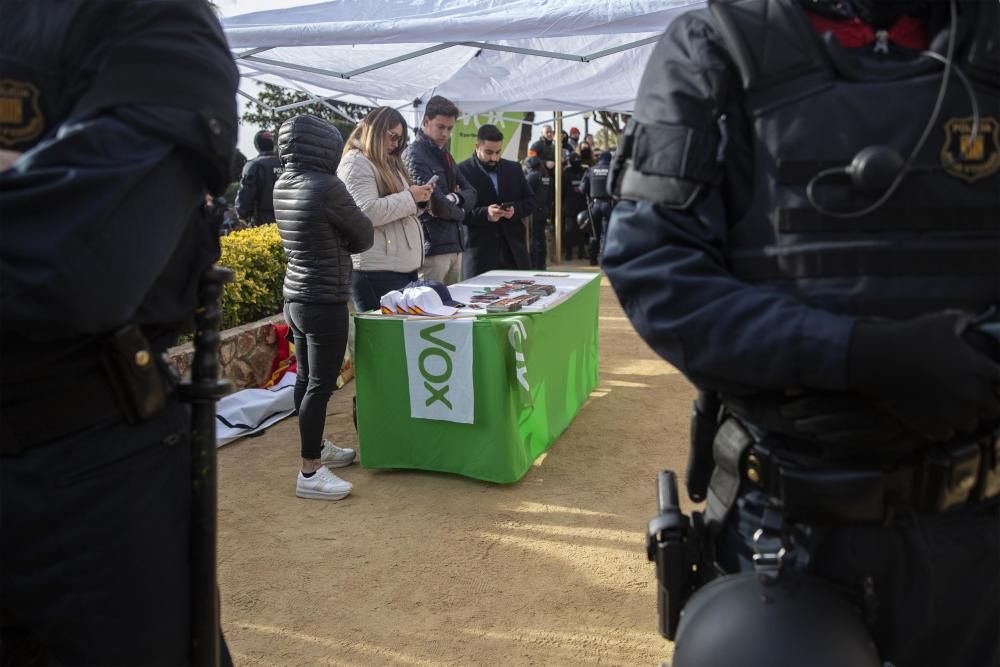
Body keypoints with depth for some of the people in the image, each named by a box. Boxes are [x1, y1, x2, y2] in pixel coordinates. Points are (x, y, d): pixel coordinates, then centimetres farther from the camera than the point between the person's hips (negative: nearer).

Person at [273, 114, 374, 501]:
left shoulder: (282, 186, 6)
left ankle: (316, 448, 33)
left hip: (295, 296, 9)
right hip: (324, 302, -9)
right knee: (320, 385, -2)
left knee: (306, 378, 18)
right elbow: (365, 237, -8)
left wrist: (331, 244, 2)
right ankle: (310, 473, 4)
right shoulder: (326, 187, -19)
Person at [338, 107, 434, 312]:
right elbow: (368, 212, -20)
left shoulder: (389, 164, 22)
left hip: (404, 264, 9)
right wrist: (409, 197, -12)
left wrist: (418, 200, 8)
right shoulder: (355, 164, -7)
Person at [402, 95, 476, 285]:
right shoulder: (415, 155, -9)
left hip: (454, 245, 9)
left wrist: (455, 198, -8)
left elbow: (470, 193, 14)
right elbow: (436, 204, -17)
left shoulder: (444, 155, 20)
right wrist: (459, 212, 3)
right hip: (432, 248, -9)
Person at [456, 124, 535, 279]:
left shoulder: (514, 169, 13)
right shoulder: (462, 171, -4)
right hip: (479, 252, -5)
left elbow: (530, 200, 15)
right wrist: (485, 214, -24)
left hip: (514, 249, 5)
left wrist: (515, 209, -7)